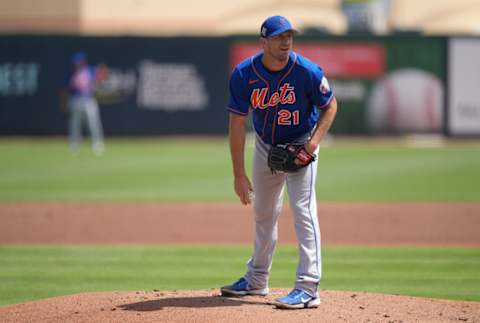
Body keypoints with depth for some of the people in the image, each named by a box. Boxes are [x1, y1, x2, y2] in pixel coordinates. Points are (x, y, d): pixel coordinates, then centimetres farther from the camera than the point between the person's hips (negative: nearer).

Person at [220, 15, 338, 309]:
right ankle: (257, 280, 34)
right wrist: (239, 174, -18)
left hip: (300, 145, -4)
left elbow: (330, 106, -7)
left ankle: (308, 288, -20)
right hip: (265, 146, 4)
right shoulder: (244, 74, -18)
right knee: (263, 213, 17)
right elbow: (237, 124, -15)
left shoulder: (308, 72, -23)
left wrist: (314, 142, -22)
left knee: (303, 210, -17)